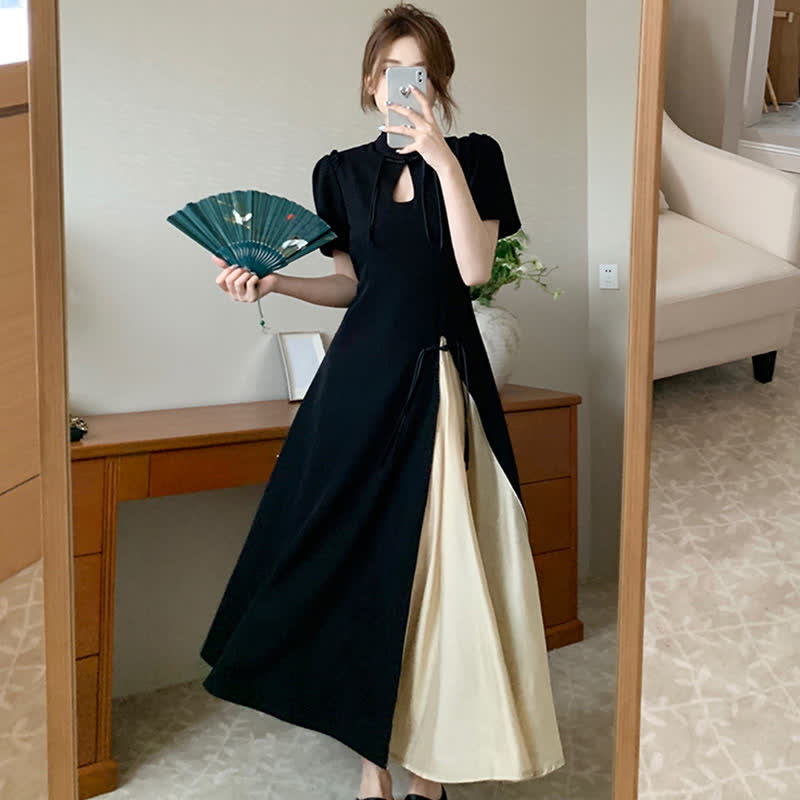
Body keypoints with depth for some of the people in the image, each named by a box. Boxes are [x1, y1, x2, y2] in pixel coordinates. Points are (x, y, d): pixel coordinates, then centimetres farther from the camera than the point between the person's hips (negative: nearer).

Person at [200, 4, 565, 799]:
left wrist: (441, 156, -15)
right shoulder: (341, 172, 9)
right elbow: (351, 285, 14)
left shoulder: (474, 156, 4)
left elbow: (475, 268, -10)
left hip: (446, 378, -1)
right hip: (364, 377, 2)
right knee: (360, 556, 3)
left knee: (439, 563, 1)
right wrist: (275, 282, -1)